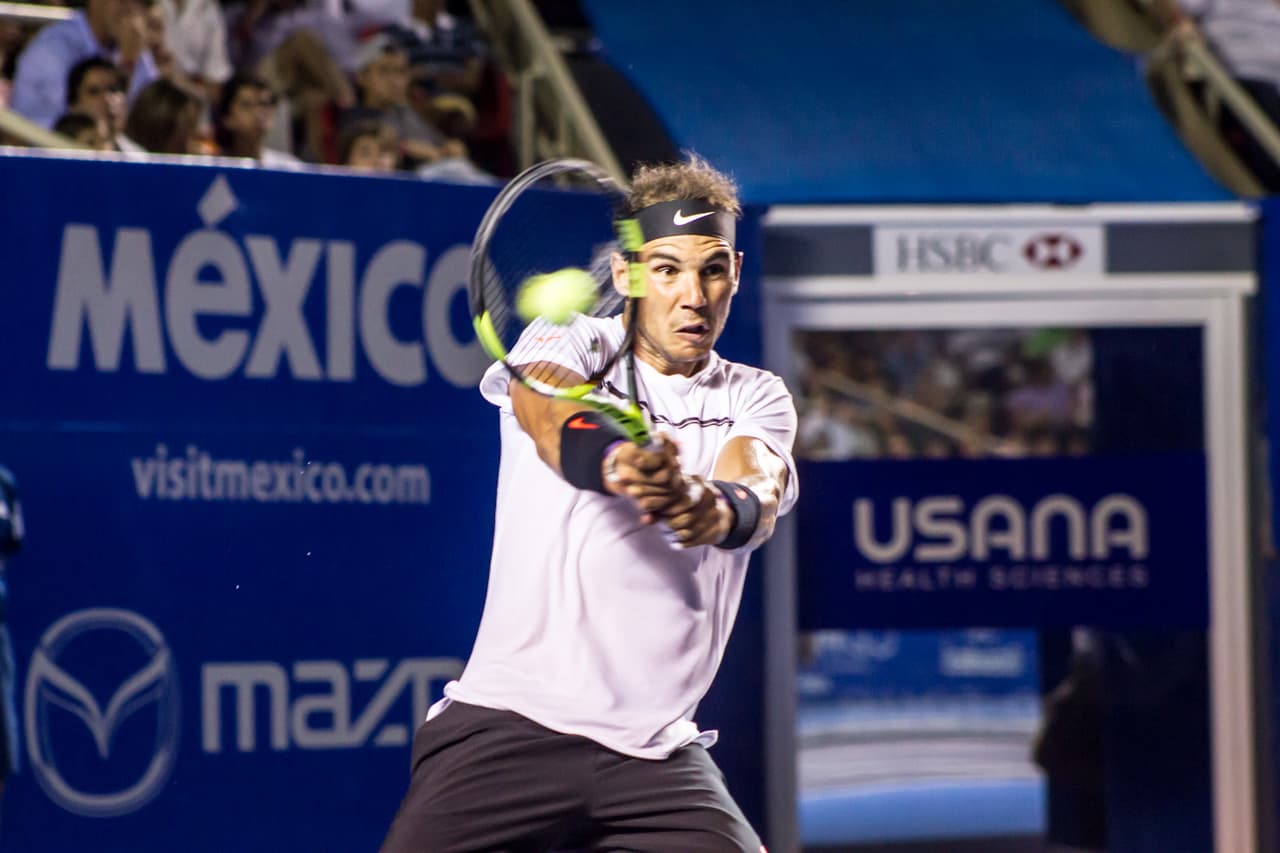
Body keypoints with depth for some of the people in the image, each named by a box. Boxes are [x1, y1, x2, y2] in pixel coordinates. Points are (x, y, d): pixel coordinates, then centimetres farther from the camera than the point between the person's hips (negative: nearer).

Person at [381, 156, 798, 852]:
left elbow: (764, 484, -12)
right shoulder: (568, 345, 4)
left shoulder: (756, 400, 11)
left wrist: (720, 511, -36)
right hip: (510, 725, -3)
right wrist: (614, 462, -43)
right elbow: (550, 417, -20)